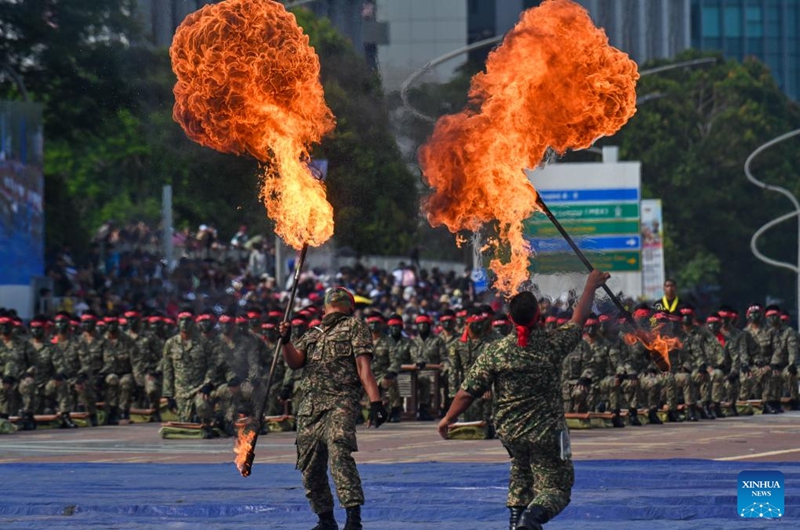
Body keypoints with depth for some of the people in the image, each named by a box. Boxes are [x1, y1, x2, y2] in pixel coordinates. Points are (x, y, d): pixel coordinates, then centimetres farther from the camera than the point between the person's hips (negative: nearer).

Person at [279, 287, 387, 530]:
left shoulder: (354, 326, 12)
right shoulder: (312, 335, 27)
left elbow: (363, 367, 1)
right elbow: (295, 362, 11)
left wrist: (375, 401, -10)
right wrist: (286, 341, -8)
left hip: (341, 401, -6)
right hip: (310, 405, 6)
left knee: (339, 454, -25)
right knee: (310, 466, 2)